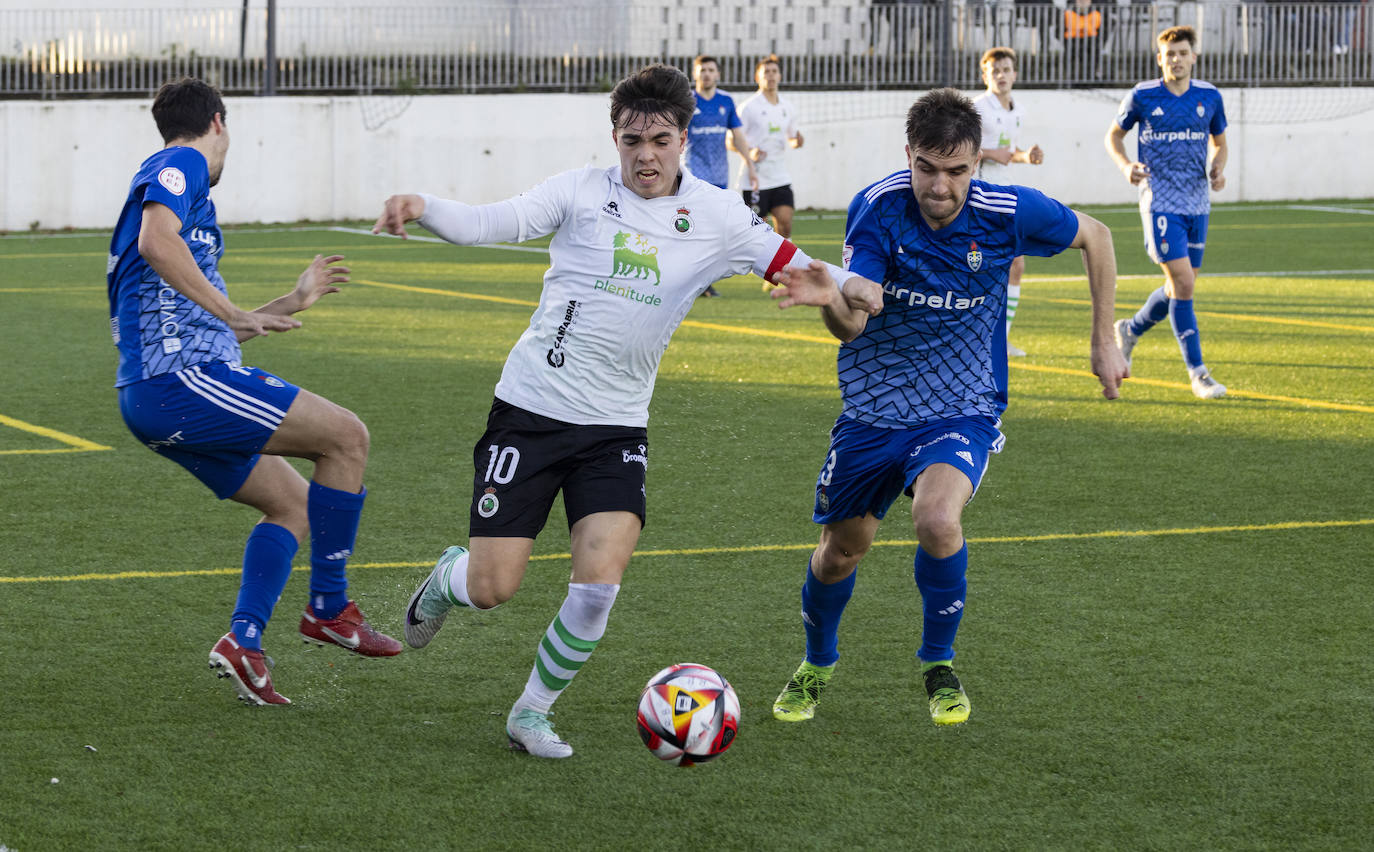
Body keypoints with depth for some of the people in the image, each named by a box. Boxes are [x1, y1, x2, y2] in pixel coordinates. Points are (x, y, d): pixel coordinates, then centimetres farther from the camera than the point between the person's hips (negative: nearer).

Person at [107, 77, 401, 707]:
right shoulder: (179, 166, -2)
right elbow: (155, 241, -26)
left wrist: (292, 302, 38)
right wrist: (234, 314, -24)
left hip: (153, 396, 11)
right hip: (178, 379, -11)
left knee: (294, 505, 15)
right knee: (345, 435, -8)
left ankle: (244, 640, 2)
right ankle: (329, 608, -1)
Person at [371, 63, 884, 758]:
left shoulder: (716, 216, 2)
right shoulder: (582, 192, -3)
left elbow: (798, 271, 3)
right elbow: (483, 225, -9)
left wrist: (835, 289, -21)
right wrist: (420, 205, -29)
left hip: (616, 426, 2)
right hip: (531, 408, -2)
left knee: (600, 584, -16)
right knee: (493, 590, -5)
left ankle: (532, 712, 7)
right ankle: (448, 577, 34)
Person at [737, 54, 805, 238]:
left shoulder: (787, 108, 10)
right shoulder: (749, 107, -7)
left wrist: (797, 141, -2)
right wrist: (749, 153, -24)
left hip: (780, 177, 5)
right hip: (756, 179, -4)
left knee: (785, 223, -7)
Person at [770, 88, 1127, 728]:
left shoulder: (1006, 213, -16)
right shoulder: (876, 208, -18)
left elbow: (1095, 237, 3)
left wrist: (1103, 343, 6)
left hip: (962, 410, -2)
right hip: (872, 407, 2)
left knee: (937, 518, -30)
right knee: (840, 549, 12)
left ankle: (939, 664, -3)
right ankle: (817, 665, 44)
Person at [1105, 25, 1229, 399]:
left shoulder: (1209, 97, 4)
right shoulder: (1142, 96, -5)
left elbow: (1219, 141, 18)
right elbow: (1114, 135, 9)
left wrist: (1218, 168, -3)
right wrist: (1126, 166, -11)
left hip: (1197, 204, 5)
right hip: (1160, 202, -5)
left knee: (1182, 287, 10)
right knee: (1183, 283, -14)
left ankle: (1130, 330, 37)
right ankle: (1197, 372, -8)